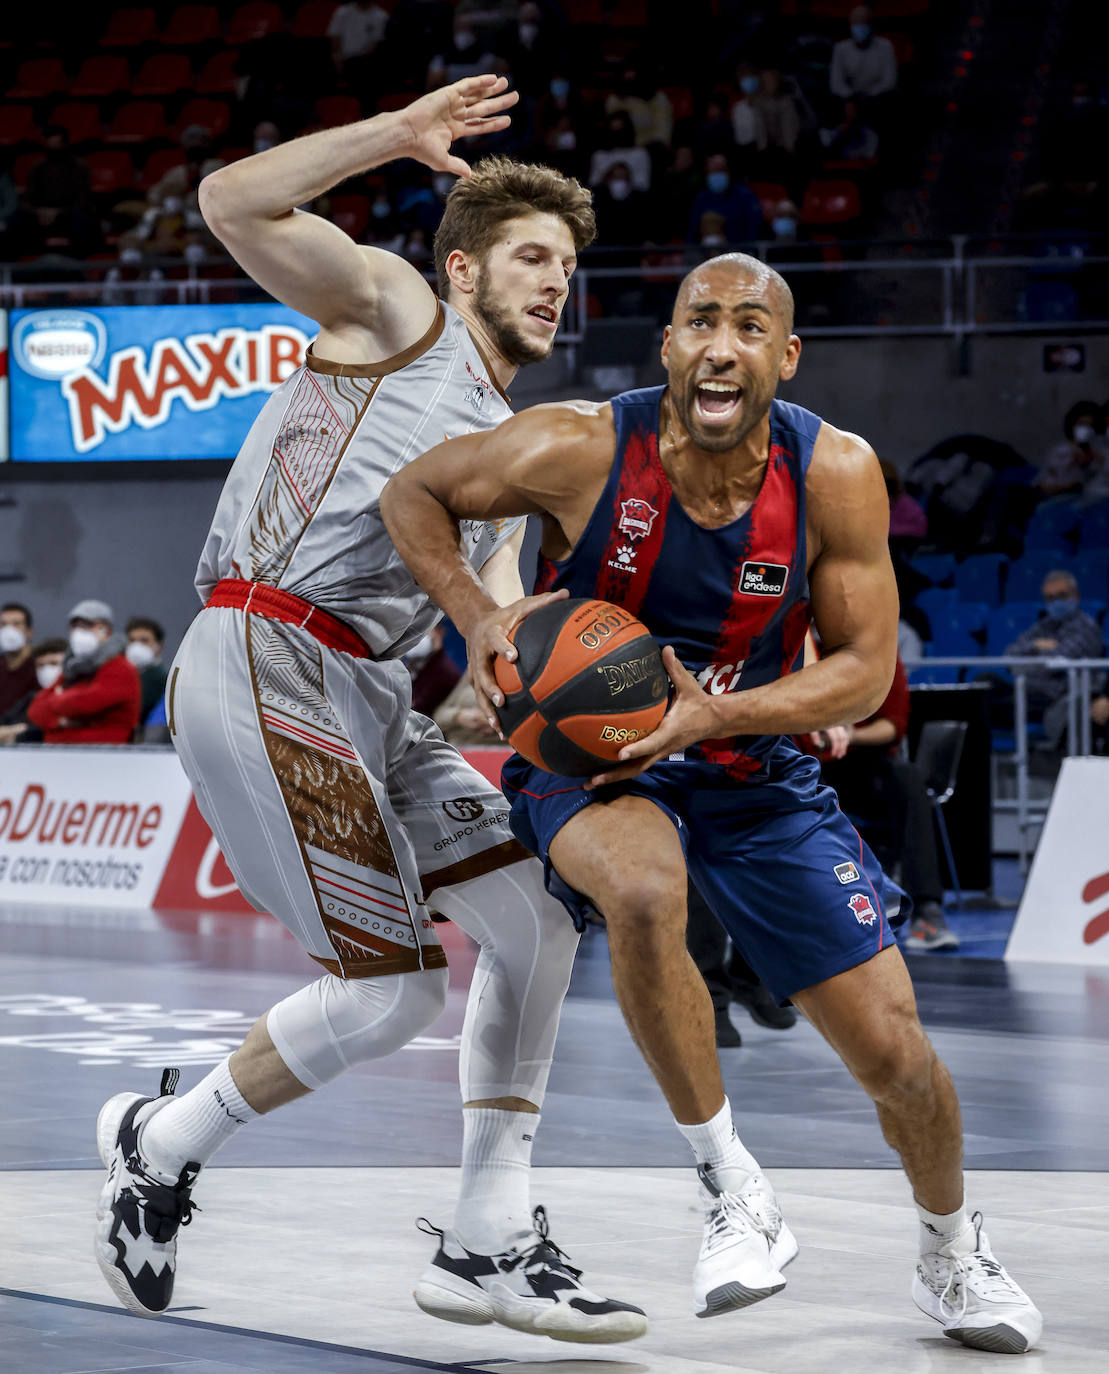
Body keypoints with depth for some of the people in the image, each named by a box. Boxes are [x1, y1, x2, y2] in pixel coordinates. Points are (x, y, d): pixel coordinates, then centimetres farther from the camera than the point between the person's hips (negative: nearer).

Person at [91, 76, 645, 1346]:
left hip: (368, 692, 9)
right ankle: (161, 1143, 9)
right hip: (262, 662, -9)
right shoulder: (393, 308, 4)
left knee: (534, 918, 2)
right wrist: (397, 135, -15)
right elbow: (233, 204, -9)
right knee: (390, 991, -13)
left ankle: (488, 1244, 6)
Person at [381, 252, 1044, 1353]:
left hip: (754, 770, 2)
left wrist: (713, 714, -26)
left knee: (896, 1055, -1)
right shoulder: (579, 450, -22)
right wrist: (477, 618, -21)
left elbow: (863, 671, -11)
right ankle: (731, 1189, -19)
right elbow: (414, 492, -5)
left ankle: (952, 1256, 32)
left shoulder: (838, 476, -17)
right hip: (588, 764, -2)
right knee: (644, 893, -39)